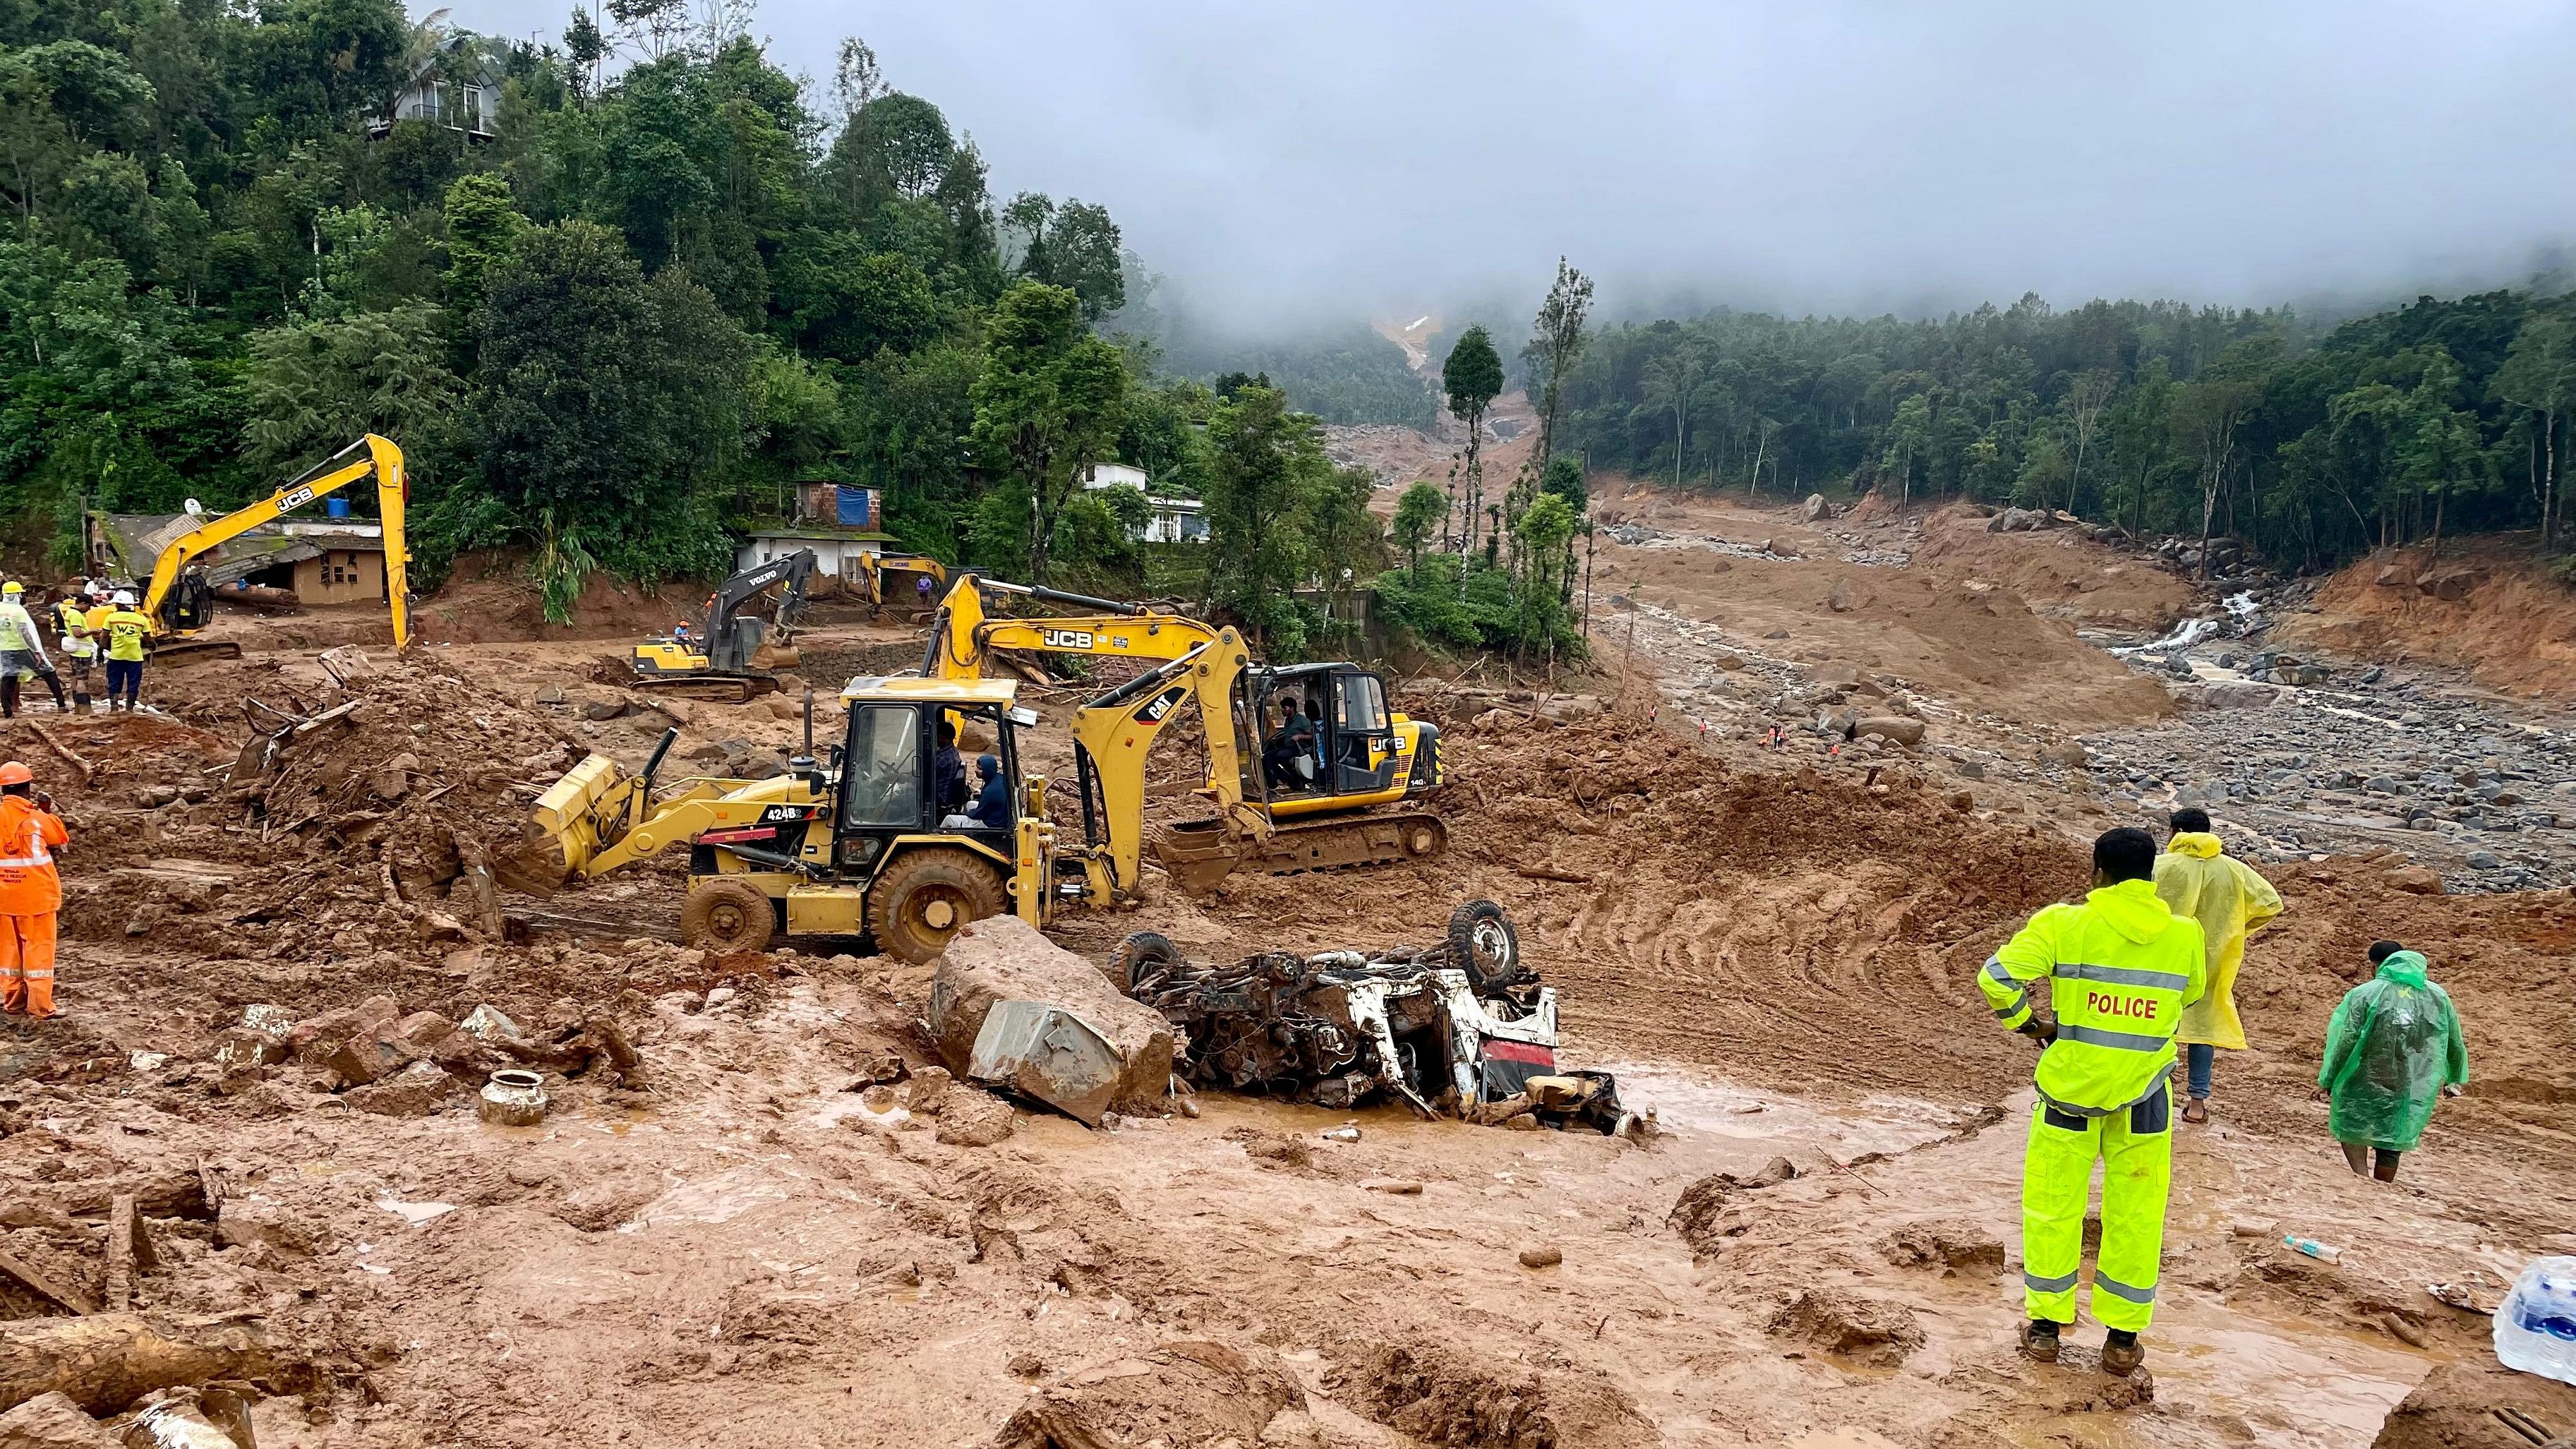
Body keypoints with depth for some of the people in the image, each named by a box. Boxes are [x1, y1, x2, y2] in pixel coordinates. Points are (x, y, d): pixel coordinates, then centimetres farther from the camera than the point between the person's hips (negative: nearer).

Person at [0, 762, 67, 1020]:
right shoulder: (38, 817, -14)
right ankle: (40, 1006, 1)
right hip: (36, 894, -4)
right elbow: (61, 838, 3)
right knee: (39, 948, 2)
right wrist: (49, 812, 11)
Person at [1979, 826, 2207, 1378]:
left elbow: (1997, 975, -18)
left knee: (2053, 1207, 12)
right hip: (2144, 1095, 1)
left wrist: (2029, 1024, -3)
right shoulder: (2185, 934, -6)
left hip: (2070, 1087, -1)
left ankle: (2045, 1327, 20)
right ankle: (2122, 1339, 19)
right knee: (2135, 1215, 13)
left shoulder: (2065, 924, -13)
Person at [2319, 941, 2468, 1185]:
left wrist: (2327, 1079, -1)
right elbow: (2456, 1044, 12)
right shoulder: (2438, 996, 5)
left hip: (2369, 1082, -3)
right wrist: (2455, 1079, 28)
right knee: (2392, 1143, 15)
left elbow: (2346, 1041, -10)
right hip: (2417, 1089, 3)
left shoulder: (2364, 994, -8)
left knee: (2352, 1128, 15)